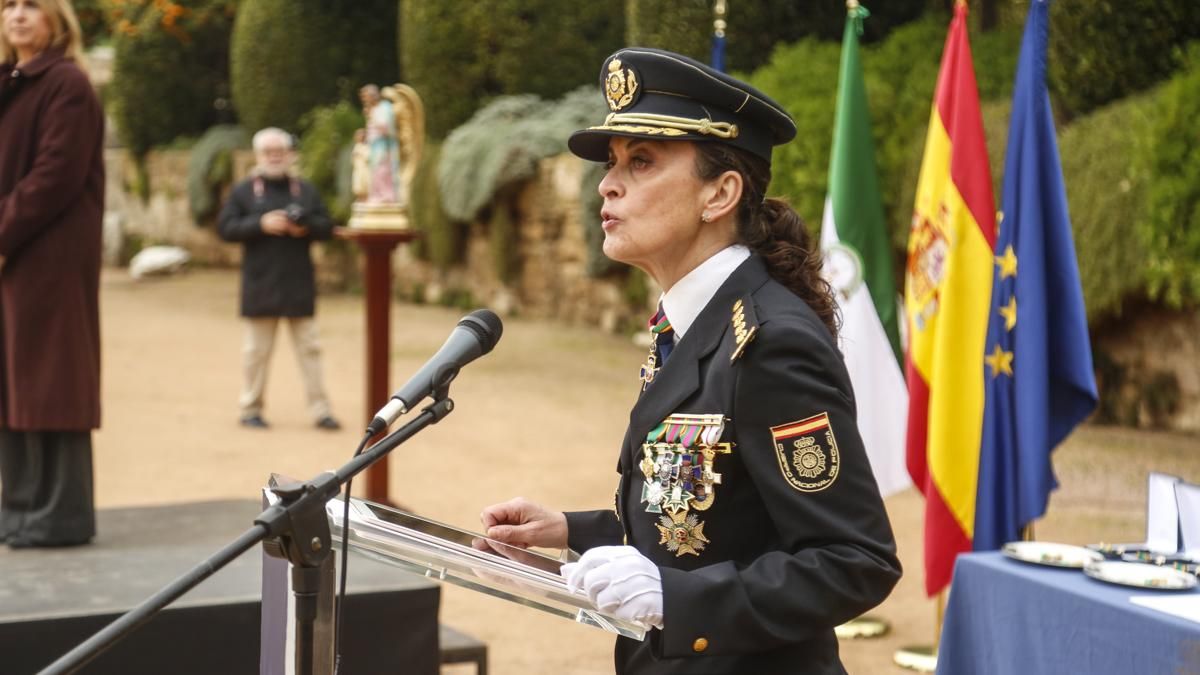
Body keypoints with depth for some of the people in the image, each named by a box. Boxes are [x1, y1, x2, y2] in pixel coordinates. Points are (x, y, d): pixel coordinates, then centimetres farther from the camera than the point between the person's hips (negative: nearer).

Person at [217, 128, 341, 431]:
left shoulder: (306, 190, 11)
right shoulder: (243, 191, 4)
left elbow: (326, 226, 9)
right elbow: (226, 227, -4)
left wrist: (306, 227, -12)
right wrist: (260, 224, -16)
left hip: (299, 285, 2)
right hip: (260, 286, -2)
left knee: (309, 347, 3)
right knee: (257, 349, 4)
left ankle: (320, 409, 4)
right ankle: (250, 409, 13)